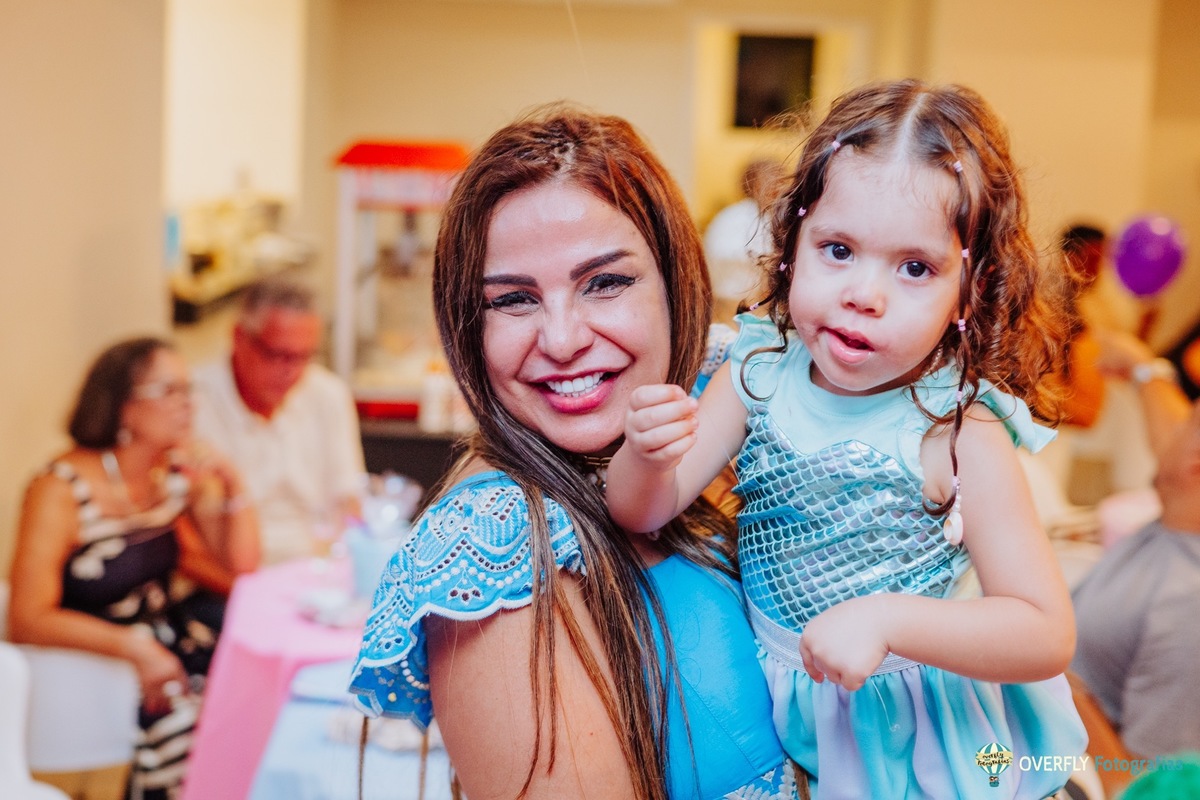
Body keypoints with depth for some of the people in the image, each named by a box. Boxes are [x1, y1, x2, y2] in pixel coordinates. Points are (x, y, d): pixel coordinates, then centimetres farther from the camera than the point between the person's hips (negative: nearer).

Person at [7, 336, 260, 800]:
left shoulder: (180, 471, 2)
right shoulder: (62, 490, -16)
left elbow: (242, 564, 5)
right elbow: (27, 621, -18)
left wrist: (233, 484, -9)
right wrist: (134, 648, -27)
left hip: (168, 636, 6)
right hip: (85, 659, -6)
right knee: (181, 718, -29)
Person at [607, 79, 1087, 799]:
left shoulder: (958, 434, -23)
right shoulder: (758, 376, -13)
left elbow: (1048, 637, -24)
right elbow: (644, 512, -12)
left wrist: (886, 619, -36)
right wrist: (647, 455, -35)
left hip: (904, 731, -3)